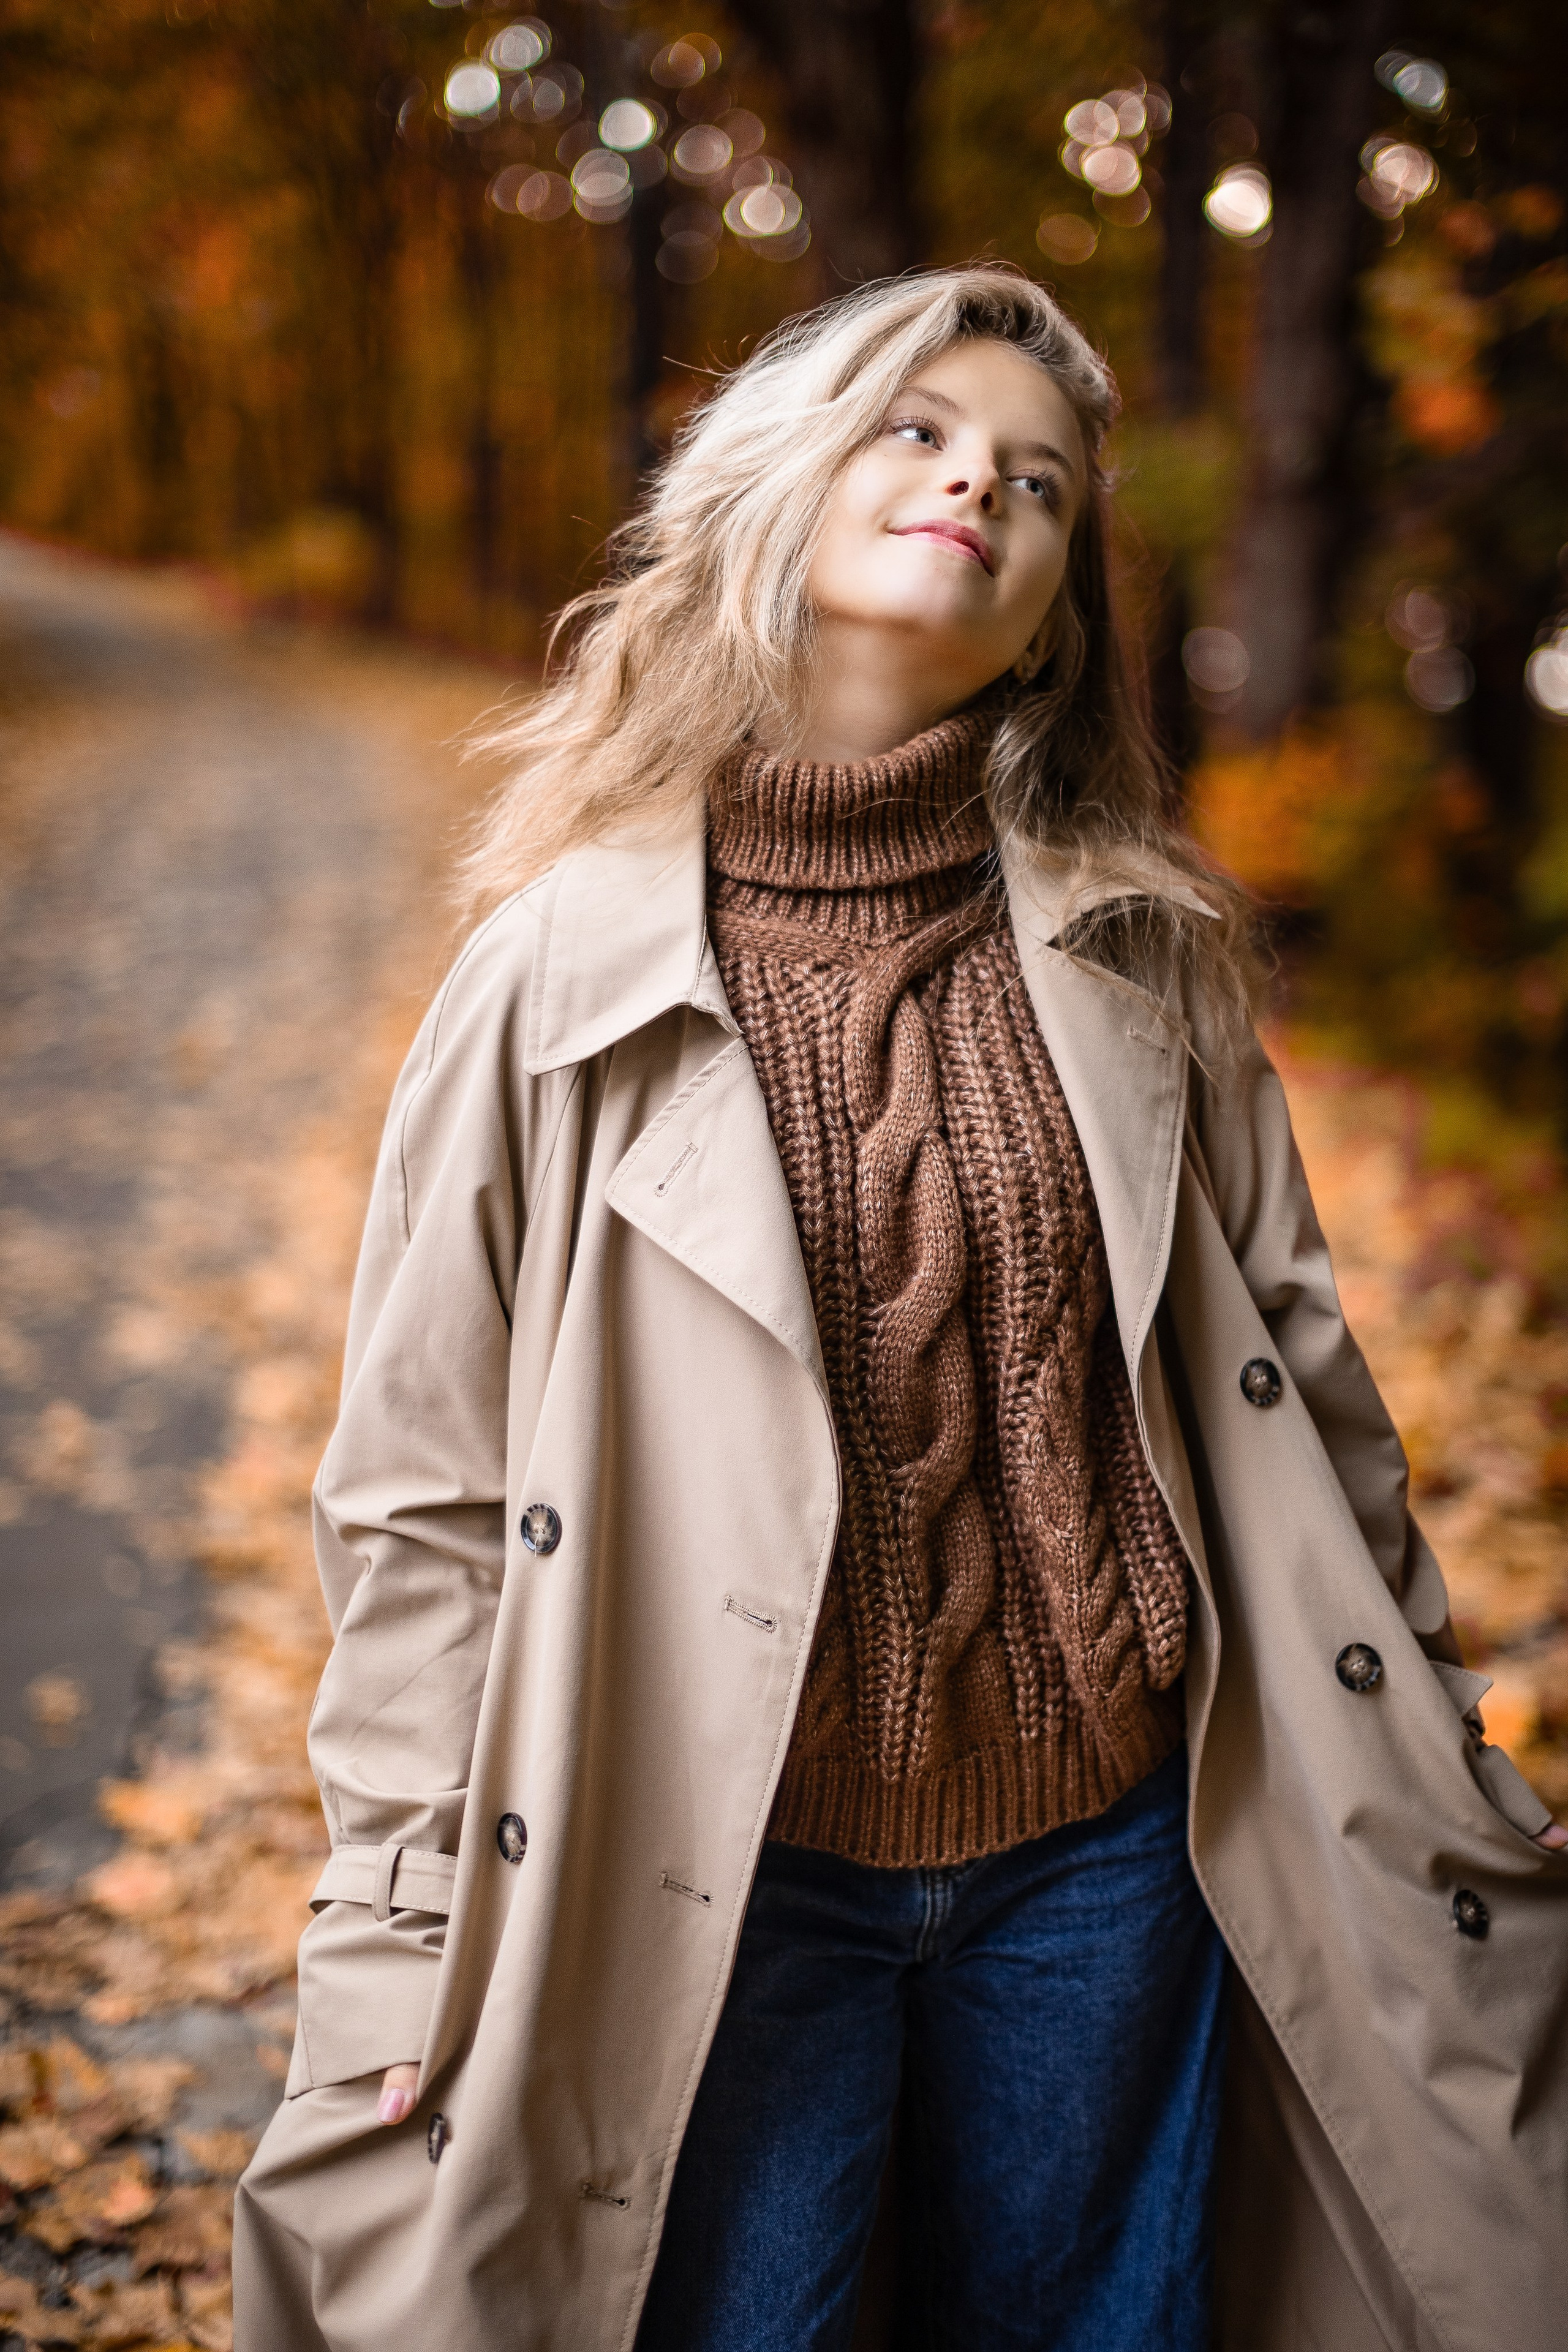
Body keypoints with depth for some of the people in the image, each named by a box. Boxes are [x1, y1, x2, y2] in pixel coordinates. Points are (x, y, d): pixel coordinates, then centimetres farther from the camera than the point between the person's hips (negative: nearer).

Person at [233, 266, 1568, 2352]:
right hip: (721, 1876, -2)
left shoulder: (1138, 949, -1)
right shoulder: (573, 968, -8)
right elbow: (422, 1499, -4)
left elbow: (1290, 1376, 7)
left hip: (1105, 1854, 3)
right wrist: (402, 1940, -4)